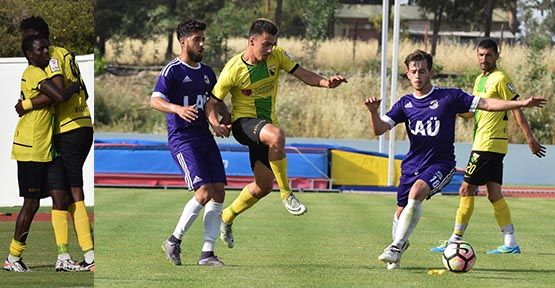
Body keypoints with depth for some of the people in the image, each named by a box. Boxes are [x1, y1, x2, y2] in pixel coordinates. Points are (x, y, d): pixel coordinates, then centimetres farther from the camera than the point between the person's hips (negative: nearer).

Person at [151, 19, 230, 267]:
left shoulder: (207, 72, 16)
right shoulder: (173, 70, -6)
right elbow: (155, 100, -18)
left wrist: (226, 116, 7)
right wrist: (177, 109, -36)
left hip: (205, 137, 7)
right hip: (182, 139, -7)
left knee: (219, 192, -2)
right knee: (204, 192, -17)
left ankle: (207, 253, 3)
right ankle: (174, 241, 0)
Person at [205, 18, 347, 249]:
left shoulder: (276, 56, -4)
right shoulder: (233, 70, -16)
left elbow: (301, 74, -3)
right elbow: (212, 102, -9)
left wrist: (326, 82, -22)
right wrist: (214, 122, -29)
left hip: (266, 124, 6)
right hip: (243, 123, -6)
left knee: (263, 186, 9)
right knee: (277, 135, -40)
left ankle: (226, 217, 32)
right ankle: (286, 194, -28)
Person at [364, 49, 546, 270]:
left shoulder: (449, 97, -4)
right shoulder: (405, 104, 5)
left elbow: (486, 104, -4)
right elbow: (379, 129, -1)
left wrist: (523, 103, -11)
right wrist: (373, 112, -23)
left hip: (440, 164, -4)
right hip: (411, 166, 5)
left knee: (416, 192, -30)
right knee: (401, 213, 5)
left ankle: (396, 247, -25)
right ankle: (400, 243, 37)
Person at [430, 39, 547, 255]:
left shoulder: (500, 79, -11)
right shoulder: (479, 80, 17)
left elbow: (516, 108, -12)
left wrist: (530, 138, -15)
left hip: (489, 144, -9)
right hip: (483, 144, 9)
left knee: (466, 189, -6)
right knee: (494, 194, 7)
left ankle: (455, 240, -1)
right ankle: (510, 243, 7)